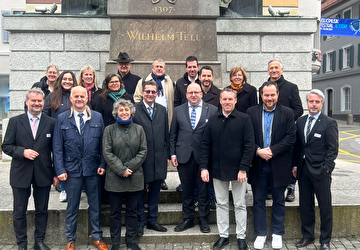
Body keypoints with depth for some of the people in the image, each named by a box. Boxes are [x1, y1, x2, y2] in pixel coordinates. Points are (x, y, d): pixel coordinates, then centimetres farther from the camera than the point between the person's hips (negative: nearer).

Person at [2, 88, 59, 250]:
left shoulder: (51, 123, 2)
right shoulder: (15, 122, 2)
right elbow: (6, 146, 1)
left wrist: (56, 174, 0)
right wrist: (23, 152, -17)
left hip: (43, 174, 0)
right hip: (21, 174, 0)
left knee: (42, 211, 11)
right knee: (19, 212, 9)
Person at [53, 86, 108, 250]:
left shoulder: (97, 117, 4)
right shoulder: (62, 118, 1)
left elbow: (102, 143, 4)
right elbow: (57, 147, 0)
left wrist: (102, 165, -4)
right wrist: (60, 170, -7)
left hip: (93, 169, 1)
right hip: (72, 169, -1)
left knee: (95, 206, 11)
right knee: (72, 207, 11)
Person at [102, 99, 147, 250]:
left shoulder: (138, 129, 7)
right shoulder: (109, 130, 2)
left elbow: (143, 151, 2)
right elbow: (107, 153, -5)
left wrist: (130, 167, -9)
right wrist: (121, 170, -12)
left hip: (134, 177, 2)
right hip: (114, 177, -1)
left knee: (132, 210, 11)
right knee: (115, 212, 7)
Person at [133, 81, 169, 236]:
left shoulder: (162, 110, 10)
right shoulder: (134, 110, -4)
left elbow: (166, 134, 12)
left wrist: (167, 155, 11)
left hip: (159, 158, 4)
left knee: (155, 190, 12)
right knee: (140, 190, 8)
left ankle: (152, 220, 26)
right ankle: (140, 222, 22)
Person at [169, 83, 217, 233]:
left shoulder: (212, 110, 1)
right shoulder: (178, 111, 9)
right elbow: (173, 134, 10)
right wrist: (173, 153, 3)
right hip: (184, 156, 2)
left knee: (204, 189, 7)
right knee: (186, 189, 11)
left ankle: (203, 219, 23)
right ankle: (188, 219, 26)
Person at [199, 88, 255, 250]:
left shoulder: (244, 119, -4)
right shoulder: (213, 121, 5)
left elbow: (249, 145, -8)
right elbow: (205, 145, 6)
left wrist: (243, 169, -14)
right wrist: (204, 167, -2)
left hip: (238, 171, -3)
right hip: (218, 170, 3)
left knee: (240, 205, 9)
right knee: (221, 204, 13)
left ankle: (241, 237, 23)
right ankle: (223, 235, 26)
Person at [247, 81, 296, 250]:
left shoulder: (287, 113, 0)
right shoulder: (251, 112, 3)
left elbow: (291, 137, -7)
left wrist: (272, 151, -15)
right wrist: (258, 151, -14)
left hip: (279, 165, -1)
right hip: (258, 164, 1)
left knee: (279, 201, 11)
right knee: (258, 200, 9)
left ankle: (277, 234, 26)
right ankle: (260, 234, 22)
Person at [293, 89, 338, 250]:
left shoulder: (329, 123, -5)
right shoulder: (300, 121, 10)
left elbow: (333, 149, -7)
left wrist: (325, 168, -13)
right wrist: (295, 165, 8)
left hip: (320, 171, -4)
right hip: (303, 170, 5)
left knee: (325, 207, 5)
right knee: (305, 205, 12)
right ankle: (307, 236, 28)